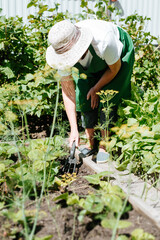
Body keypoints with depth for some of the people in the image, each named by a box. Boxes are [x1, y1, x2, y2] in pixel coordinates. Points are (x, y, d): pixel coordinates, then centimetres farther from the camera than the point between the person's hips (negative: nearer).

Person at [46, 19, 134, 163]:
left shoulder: (103, 40, -45)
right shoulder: (63, 51, -31)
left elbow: (114, 68, -22)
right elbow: (68, 91, -24)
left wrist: (96, 89, -10)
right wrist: (74, 129, -26)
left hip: (119, 57, -4)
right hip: (91, 66, 4)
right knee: (84, 99, -6)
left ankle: (104, 147, -4)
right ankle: (90, 144, 11)